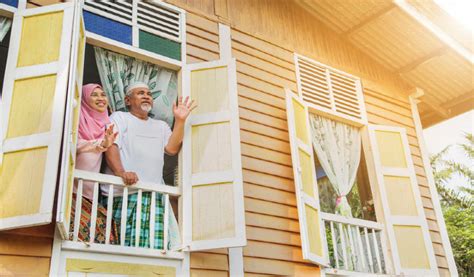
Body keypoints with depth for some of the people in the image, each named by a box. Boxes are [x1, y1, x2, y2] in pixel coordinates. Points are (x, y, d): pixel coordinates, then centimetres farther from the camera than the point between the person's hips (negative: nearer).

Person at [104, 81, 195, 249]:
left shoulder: (161, 125, 28)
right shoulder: (119, 117, 15)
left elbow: (172, 149, 11)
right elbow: (111, 146, -2)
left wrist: (180, 120, 3)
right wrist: (121, 172, -20)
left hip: (153, 195, 4)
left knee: (155, 245, -12)